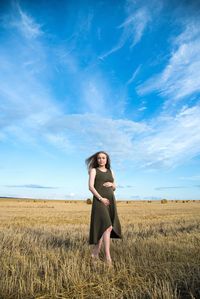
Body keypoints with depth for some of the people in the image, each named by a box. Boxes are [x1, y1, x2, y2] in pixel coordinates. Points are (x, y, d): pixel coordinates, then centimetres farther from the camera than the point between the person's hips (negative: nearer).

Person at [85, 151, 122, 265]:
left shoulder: (111, 171, 16)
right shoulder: (93, 170, 1)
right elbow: (91, 187, -9)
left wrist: (111, 184, -6)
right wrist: (101, 198, -19)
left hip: (111, 201, 6)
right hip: (99, 201, -5)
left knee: (102, 228, 6)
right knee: (107, 227, -18)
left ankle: (95, 252, 21)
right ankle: (108, 257, -12)